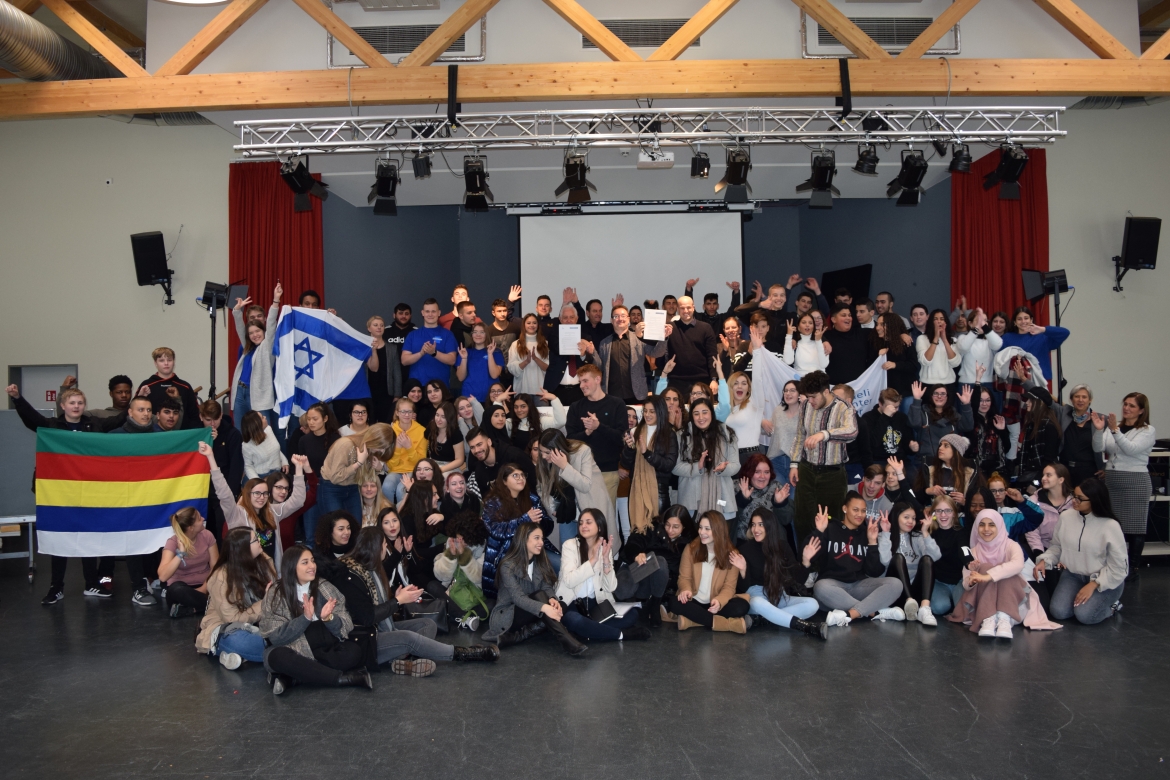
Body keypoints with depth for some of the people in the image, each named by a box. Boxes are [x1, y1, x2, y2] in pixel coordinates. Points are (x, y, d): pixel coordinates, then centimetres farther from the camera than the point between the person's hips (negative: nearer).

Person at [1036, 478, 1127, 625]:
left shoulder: (1110, 526, -18)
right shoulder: (1066, 516, -8)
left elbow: (1118, 567, -13)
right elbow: (1057, 546, 9)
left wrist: (1093, 585, -20)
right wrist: (1044, 560, -10)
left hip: (1107, 580, -3)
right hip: (1073, 575, 4)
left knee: (1085, 615, -23)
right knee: (1058, 612, -17)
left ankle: (1111, 605, 9)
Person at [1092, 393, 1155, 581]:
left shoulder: (1148, 431, -1)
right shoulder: (1113, 425, 9)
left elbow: (1131, 449, -17)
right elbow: (1098, 448, 1)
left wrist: (1115, 430, -26)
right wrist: (1099, 430, -15)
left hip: (1135, 481, -4)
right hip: (1111, 480, 4)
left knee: (1135, 526, 1)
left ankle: (1133, 567, 10)